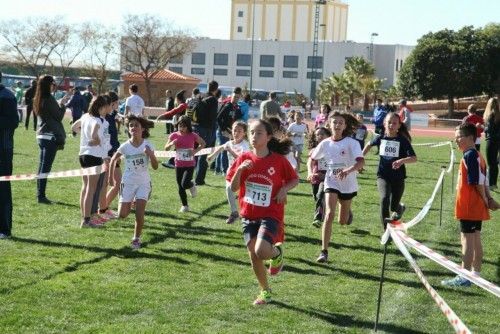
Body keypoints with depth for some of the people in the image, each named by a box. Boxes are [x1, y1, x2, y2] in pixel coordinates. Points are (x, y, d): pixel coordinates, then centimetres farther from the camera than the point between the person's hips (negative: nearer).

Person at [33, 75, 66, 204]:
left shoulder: (39, 100, 11)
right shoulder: (49, 99, -15)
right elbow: (59, 116, -8)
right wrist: (63, 105, 4)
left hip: (41, 135, 9)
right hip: (51, 136, -9)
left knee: (42, 166, 14)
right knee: (46, 167, -6)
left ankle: (40, 194, 18)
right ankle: (41, 196, -6)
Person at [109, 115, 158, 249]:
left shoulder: (148, 145, -8)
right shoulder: (125, 146, -8)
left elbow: (155, 167, -6)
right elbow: (113, 160, 9)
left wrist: (150, 154, -23)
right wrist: (111, 177, 7)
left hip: (143, 183, -1)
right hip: (128, 183, 1)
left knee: (139, 214, -12)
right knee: (122, 215, 0)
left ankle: (136, 239, 9)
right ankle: (129, 204, 36)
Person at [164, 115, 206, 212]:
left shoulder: (192, 135, -9)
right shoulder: (174, 135, -4)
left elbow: (203, 143, 5)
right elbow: (166, 148, 1)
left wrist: (196, 151, -10)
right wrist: (171, 144, -20)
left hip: (190, 165, -3)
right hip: (178, 165, 3)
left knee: (185, 184, -19)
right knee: (180, 187, 9)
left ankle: (192, 186, 17)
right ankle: (184, 206, 24)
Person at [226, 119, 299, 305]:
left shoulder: (278, 160, -8)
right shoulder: (244, 159, -1)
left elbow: (295, 180, 6)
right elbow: (234, 187, -2)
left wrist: (284, 189, -14)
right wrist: (239, 170, -19)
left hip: (270, 215, -4)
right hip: (248, 215, 4)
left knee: (262, 252, -24)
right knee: (253, 256, 8)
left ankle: (277, 251, 12)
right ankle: (265, 292, 28)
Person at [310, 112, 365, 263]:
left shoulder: (351, 143, -14)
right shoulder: (325, 143, -4)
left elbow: (361, 162, -29)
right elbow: (312, 158, 13)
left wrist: (348, 170, -46)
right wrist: (311, 172, -4)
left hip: (348, 184, 0)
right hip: (331, 183, 0)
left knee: (343, 221, 14)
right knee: (329, 214, -21)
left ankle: (347, 212, 54)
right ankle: (324, 251, -18)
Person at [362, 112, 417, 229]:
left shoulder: (403, 140, -9)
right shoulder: (380, 138, -1)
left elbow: (414, 158, -18)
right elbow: (369, 145, 21)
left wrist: (402, 160, -37)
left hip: (398, 178, -1)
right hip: (383, 176, 1)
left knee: (394, 206, 7)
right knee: (384, 198, -24)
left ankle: (400, 208, 47)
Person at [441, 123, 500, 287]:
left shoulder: (469, 156, -18)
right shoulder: (477, 155, 12)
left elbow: (477, 181, -20)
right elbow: (483, 180, 13)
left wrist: (485, 200, -11)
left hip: (469, 206, -9)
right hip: (477, 206, 9)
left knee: (467, 240, -5)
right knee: (476, 239, 14)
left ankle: (464, 277, -2)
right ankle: (476, 273, 21)